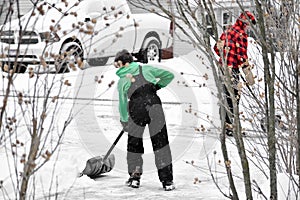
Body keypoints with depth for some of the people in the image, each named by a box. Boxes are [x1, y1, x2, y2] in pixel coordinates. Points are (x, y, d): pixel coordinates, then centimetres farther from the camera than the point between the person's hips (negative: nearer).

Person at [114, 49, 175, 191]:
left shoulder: (122, 81, 17)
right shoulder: (146, 69, 18)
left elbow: (122, 103, 15)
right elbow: (169, 76, 21)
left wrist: (124, 121, 27)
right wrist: (156, 86, 33)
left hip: (136, 109, 0)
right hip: (154, 104, 0)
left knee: (134, 143, 18)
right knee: (160, 142, 1)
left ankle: (135, 177, 22)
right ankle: (167, 180, -3)